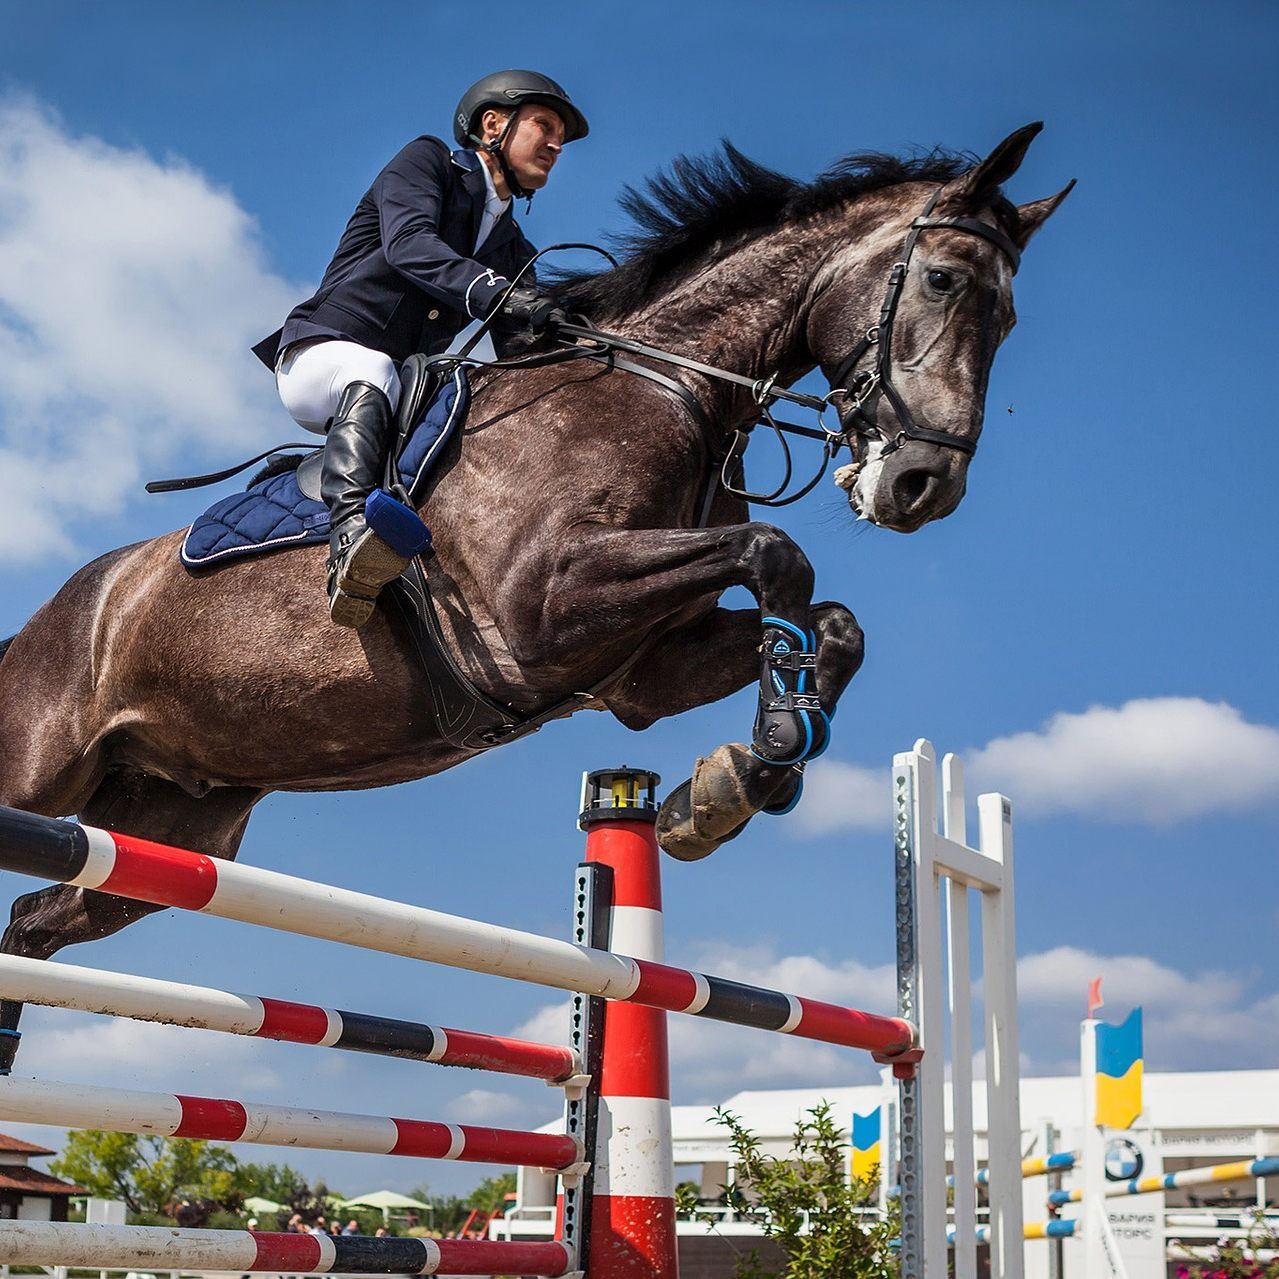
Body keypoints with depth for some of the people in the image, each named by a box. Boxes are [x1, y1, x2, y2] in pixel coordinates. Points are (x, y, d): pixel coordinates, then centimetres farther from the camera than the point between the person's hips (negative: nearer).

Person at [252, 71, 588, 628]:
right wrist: (494, 293, -37)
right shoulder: (427, 161, 2)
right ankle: (350, 534, -62)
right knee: (373, 376, -40)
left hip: (407, 386, 7)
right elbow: (407, 243, -20)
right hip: (320, 355, -7)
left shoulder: (512, 249, 22)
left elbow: (531, 342, 9)